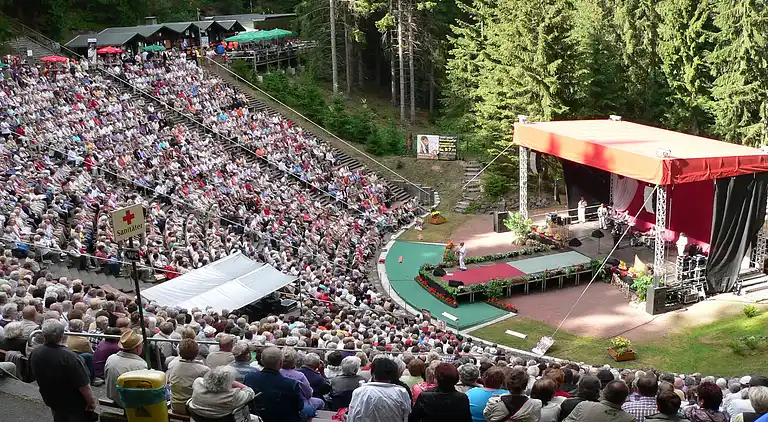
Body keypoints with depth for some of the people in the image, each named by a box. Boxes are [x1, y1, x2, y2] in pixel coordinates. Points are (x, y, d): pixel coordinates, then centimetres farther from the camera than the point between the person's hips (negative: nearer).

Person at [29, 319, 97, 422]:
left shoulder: (34, 354, -13)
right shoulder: (69, 357, -34)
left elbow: (38, 377, 6)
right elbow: (83, 386, -29)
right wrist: (92, 402, -12)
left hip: (53, 401, 6)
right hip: (75, 405, -6)